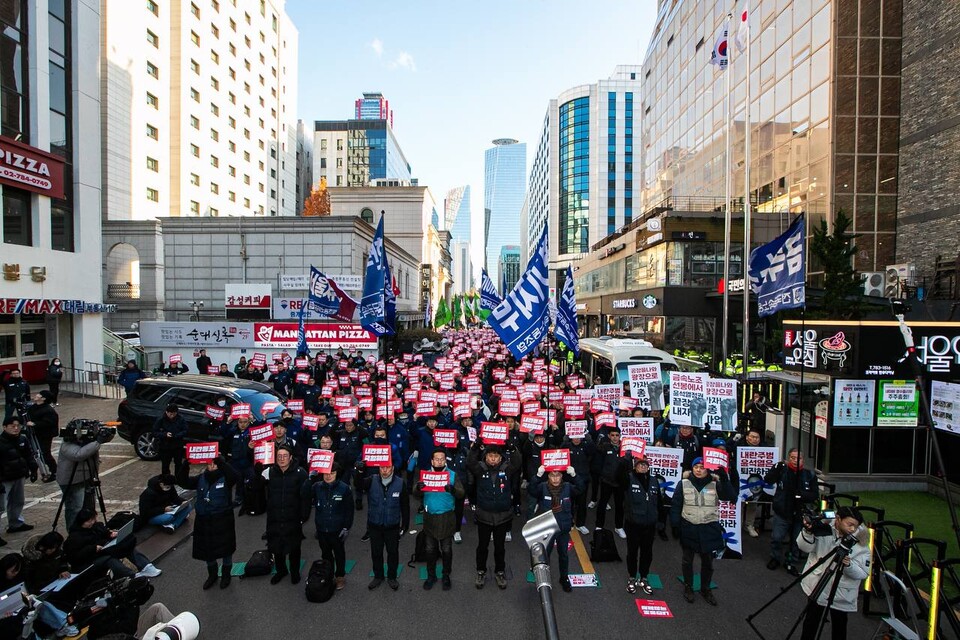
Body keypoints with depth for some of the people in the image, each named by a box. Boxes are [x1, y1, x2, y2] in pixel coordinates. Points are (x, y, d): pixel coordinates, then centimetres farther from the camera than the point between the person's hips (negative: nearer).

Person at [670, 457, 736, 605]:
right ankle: (688, 587, 34)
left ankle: (705, 589, 37)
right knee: (687, 560, 14)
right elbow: (676, 506, -4)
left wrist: (724, 479, -29)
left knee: (708, 561, 16)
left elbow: (731, 497, -19)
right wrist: (675, 525, -7)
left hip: (709, 529, 1)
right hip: (688, 528, -1)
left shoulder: (715, 484, -3)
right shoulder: (684, 483, -7)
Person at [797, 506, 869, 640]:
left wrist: (849, 565, -32)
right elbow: (805, 548, -16)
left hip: (842, 592, 0)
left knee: (839, 624, 13)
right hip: (817, 584, 0)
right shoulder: (824, 528, -15)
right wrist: (808, 532, -33)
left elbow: (863, 573, -13)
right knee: (811, 619, 16)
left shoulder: (860, 541, -12)